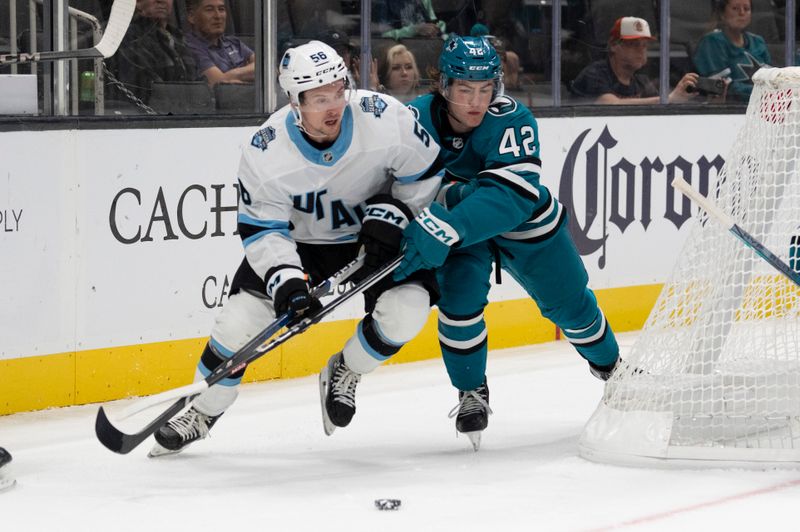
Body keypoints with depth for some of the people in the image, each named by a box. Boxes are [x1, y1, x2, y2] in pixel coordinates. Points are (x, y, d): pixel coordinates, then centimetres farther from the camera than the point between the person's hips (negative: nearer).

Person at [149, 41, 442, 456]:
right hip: (300, 243, 0)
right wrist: (284, 278, -33)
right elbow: (261, 230, -18)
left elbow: (425, 175, -10)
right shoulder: (264, 153, -25)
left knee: (406, 310, -25)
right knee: (239, 321, -11)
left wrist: (392, 211, -23)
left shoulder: (385, 118, -27)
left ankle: (345, 373, 6)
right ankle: (201, 413, 14)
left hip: (375, 237, 0)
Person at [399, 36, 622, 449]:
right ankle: (471, 392, 1)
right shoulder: (417, 120, -27)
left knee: (568, 302, 11)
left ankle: (609, 364, 43)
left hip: (524, 220, 0)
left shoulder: (512, 121, -35)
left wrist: (443, 230, -58)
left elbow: (510, 197, -47)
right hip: (456, 228, 1)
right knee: (459, 294, -23)